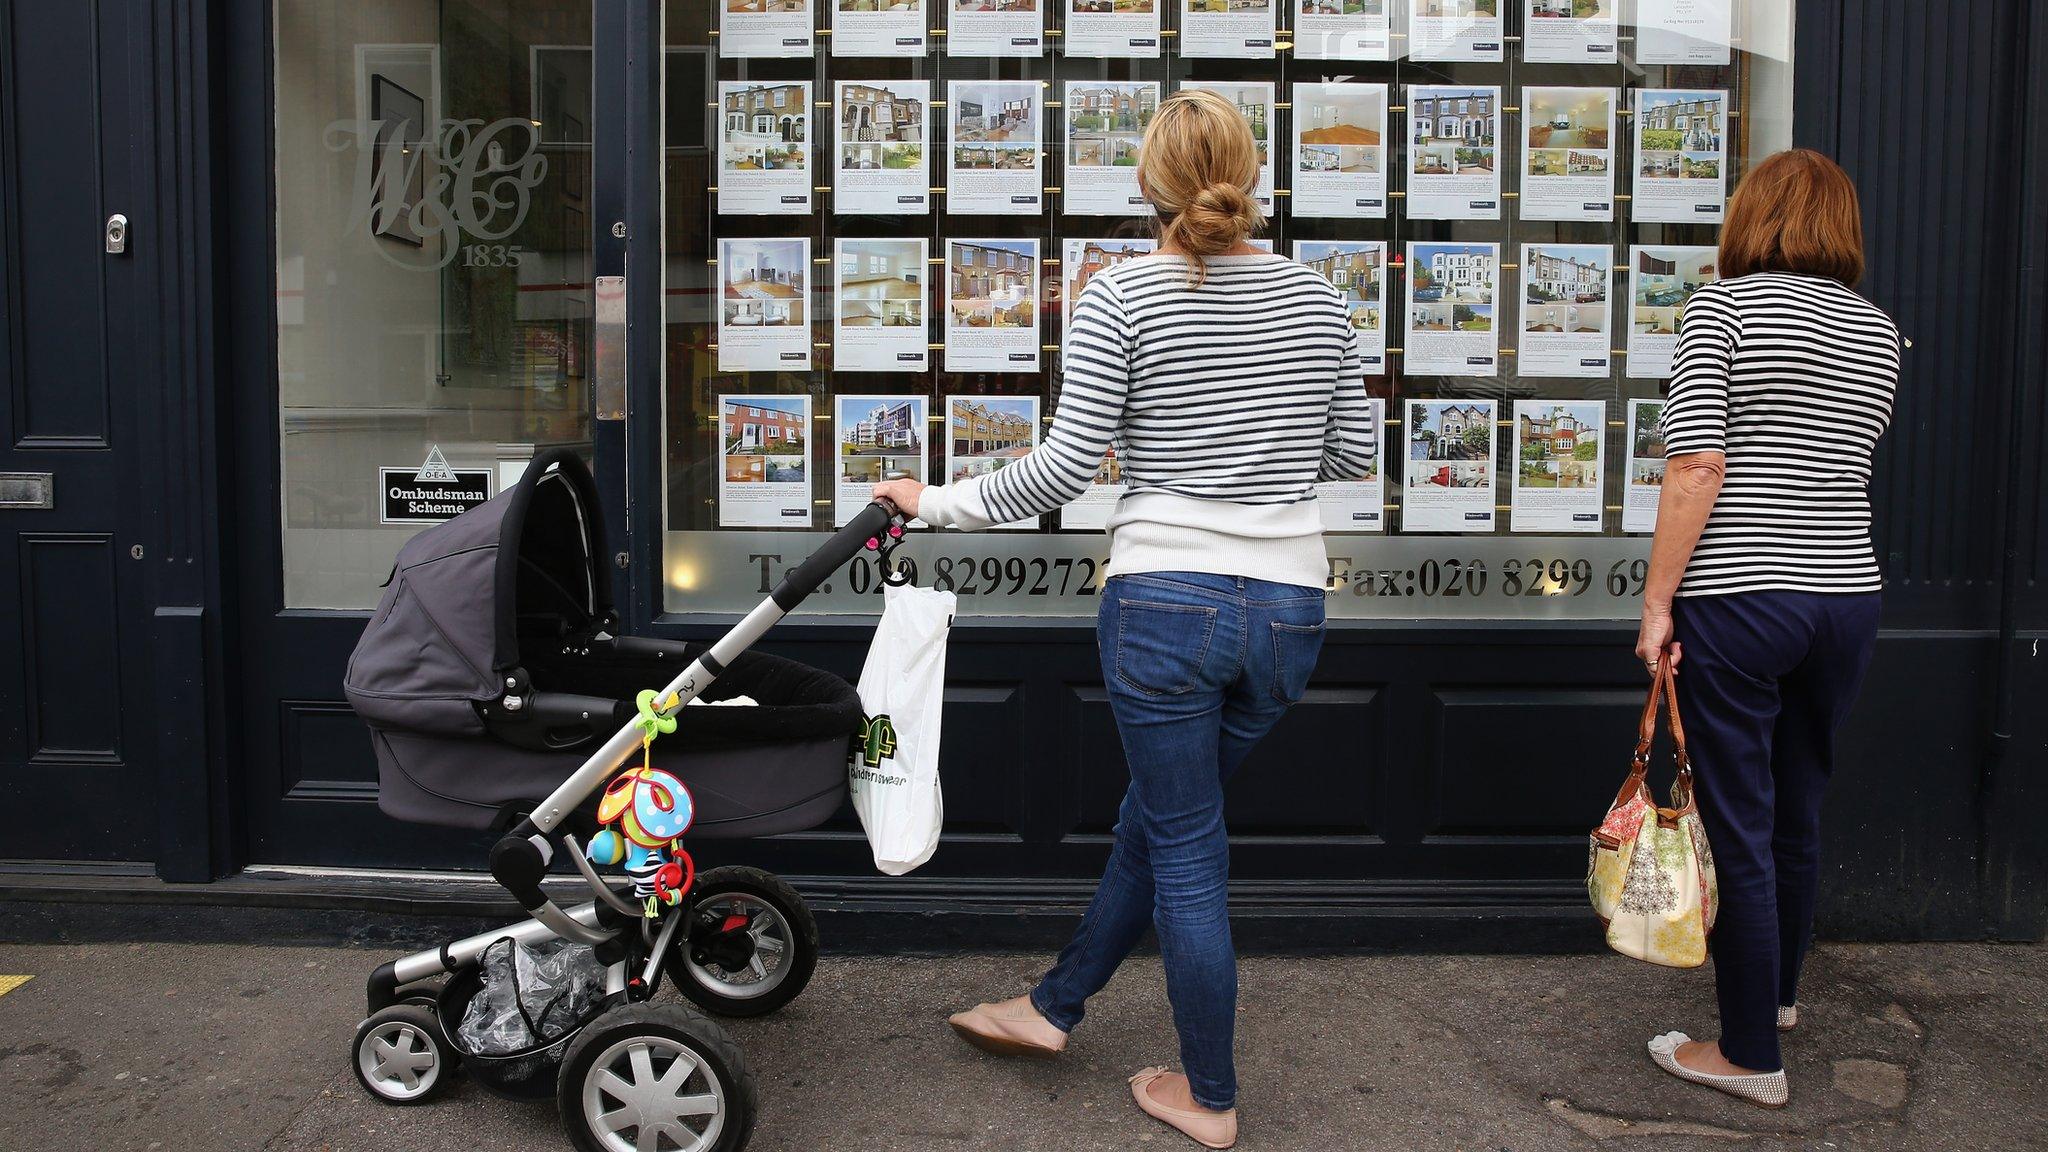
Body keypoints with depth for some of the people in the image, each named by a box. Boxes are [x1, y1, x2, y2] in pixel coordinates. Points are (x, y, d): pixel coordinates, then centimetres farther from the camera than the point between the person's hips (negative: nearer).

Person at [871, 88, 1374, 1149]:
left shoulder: (1119, 296, -8)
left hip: (1166, 599, -5)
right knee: (1157, 812, 21)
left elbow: (1061, 471, -12)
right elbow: (1355, 452, 12)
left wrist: (936, 503, 0)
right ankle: (1056, 1003, 40)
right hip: (1288, 604, 5)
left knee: (1185, 848, 10)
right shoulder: (1315, 297, 6)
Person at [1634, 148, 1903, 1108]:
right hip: (1847, 598, 6)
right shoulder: (1881, 331, 10)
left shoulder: (1722, 306, -6)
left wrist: (1658, 602, -12)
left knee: (1738, 829, 4)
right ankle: (1778, 989, 43)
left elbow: (1695, 463, -16)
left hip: (1736, 601, -6)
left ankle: (1752, 1055, 15)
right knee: (1798, 811, 22)